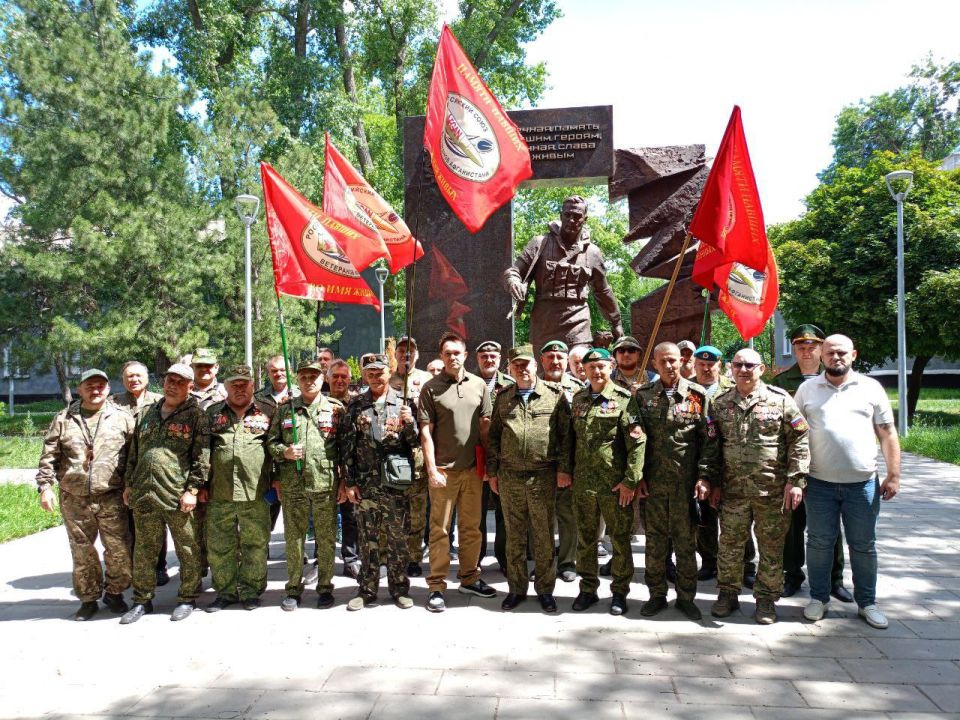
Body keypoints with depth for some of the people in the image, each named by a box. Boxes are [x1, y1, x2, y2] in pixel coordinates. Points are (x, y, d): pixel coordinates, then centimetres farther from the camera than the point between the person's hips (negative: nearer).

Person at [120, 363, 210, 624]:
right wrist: (128, 484, 16)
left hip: (179, 497, -5)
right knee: (144, 551, 13)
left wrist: (193, 489, -13)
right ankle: (142, 600, 28)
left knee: (188, 550, 5)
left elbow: (202, 456, -8)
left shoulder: (196, 415, -2)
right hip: (144, 495, 5)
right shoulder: (146, 414, 15)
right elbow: (134, 452, 21)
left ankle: (187, 598, 21)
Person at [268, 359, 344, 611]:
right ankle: (294, 589, 22)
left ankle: (325, 588, 20)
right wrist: (284, 451, -10)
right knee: (293, 538, 9)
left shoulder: (336, 408, 3)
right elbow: (271, 442, 11)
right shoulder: (284, 410, 9)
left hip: (326, 484, -1)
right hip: (292, 484, 2)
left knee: (326, 538, 7)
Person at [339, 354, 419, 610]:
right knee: (368, 538, 9)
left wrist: (410, 422, -16)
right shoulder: (356, 407, 6)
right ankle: (367, 590, 19)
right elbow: (347, 446, 4)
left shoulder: (404, 403, 4)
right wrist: (349, 482, -1)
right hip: (365, 482, 1)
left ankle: (399, 588, 19)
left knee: (398, 537, 6)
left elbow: (415, 441, 4)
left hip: (396, 481, -1)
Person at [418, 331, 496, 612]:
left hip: (473, 468, 4)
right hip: (443, 470, -3)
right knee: (440, 530, 2)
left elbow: (485, 424, 12)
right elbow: (426, 432, -4)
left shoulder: (479, 385, 7)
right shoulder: (431, 388, -3)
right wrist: (432, 470, -9)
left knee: (471, 527, 13)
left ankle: (469, 578, 27)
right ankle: (436, 586, 11)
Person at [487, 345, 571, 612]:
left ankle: (545, 589, 21)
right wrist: (492, 472, 9)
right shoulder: (503, 397, 8)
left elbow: (566, 433, 0)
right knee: (514, 535, 11)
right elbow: (493, 436, 12)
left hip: (543, 476, -2)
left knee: (544, 535, 7)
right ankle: (516, 588, 24)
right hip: (509, 477, 3)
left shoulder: (555, 394, 0)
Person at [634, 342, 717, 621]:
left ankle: (686, 596, 21)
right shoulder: (643, 395, 4)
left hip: (686, 481, -1)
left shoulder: (698, 395, 0)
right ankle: (657, 595, 22)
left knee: (686, 540, 7)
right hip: (653, 481, 1)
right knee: (655, 539, 9)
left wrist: (704, 476, -8)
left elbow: (709, 440, -1)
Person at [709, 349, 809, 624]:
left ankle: (766, 599, 23)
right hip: (733, 489, 2)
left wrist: (796, 481, -9)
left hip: (773, 490, -2)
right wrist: (714, 483, 8)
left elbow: (799, 442, -4)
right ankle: (727, 594, 26)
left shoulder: (780, 400, -3)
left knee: (771, 547, 8)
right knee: (729, 543, 10)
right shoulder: (720, 404, 6)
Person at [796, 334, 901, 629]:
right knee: (819, 542, 9)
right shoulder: (807, 389, 4)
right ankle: (819, 598, 23)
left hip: (863, 482, 0)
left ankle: (867, 603, 24)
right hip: (819, 483, 0)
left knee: (864, 545, 10)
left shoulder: (871, 388, 4)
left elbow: (887, 433, 5)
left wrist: (893, 475, -1)